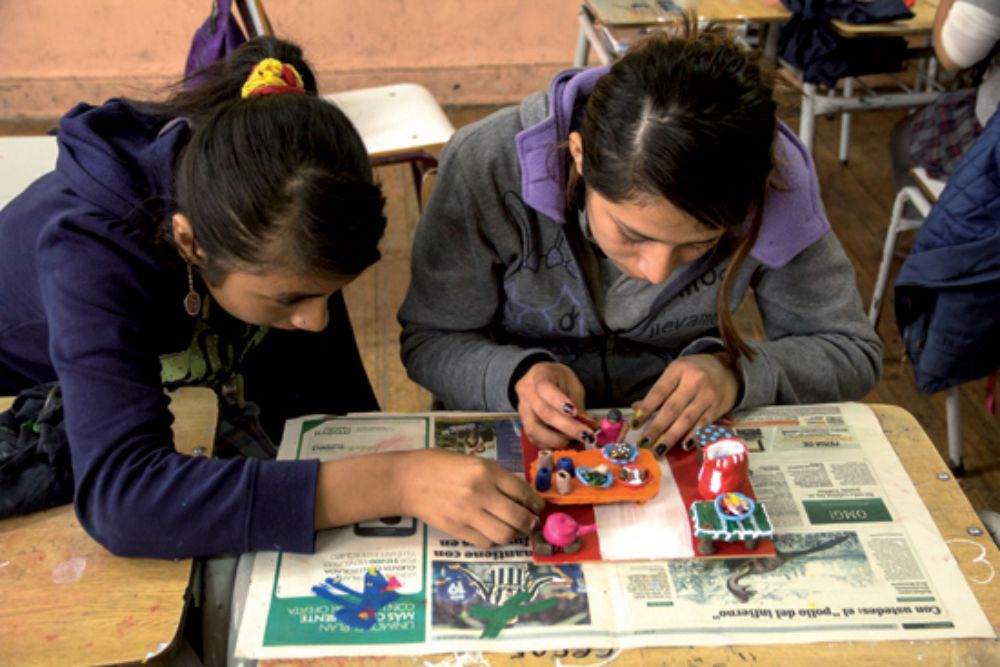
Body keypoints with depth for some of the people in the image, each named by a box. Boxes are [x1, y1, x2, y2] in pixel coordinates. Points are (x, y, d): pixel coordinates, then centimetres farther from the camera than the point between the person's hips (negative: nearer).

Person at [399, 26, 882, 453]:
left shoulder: (772, 186, -19)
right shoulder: (485, 167, -23)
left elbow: (853, 350, -6)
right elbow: (431, 341, -10)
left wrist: (737, 371, -24)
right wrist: (515, 378, -30)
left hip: (680, 443, 2)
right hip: (522, 441, -1)